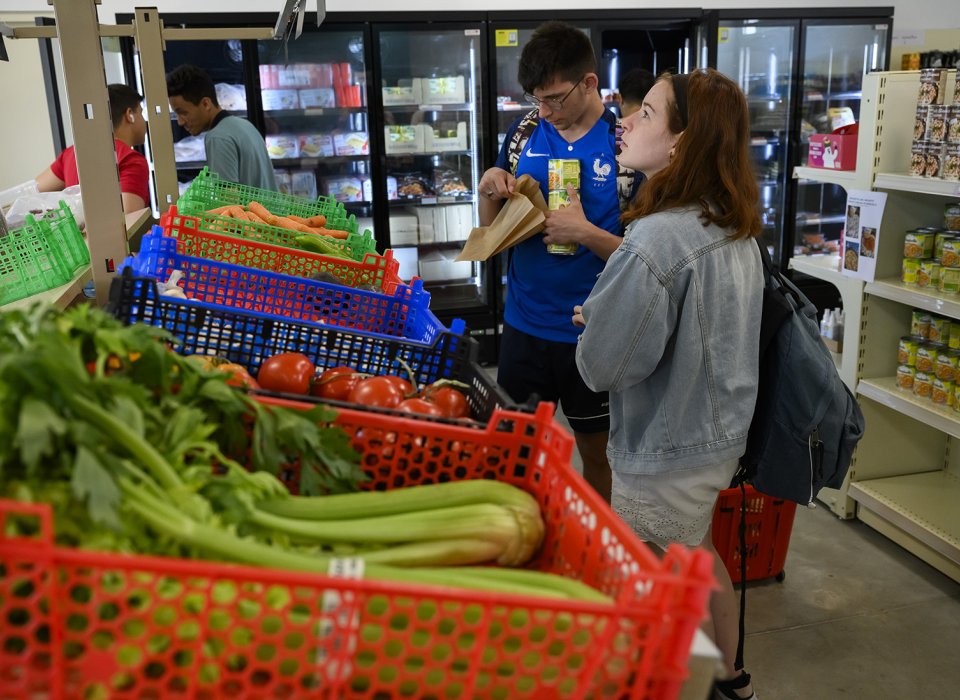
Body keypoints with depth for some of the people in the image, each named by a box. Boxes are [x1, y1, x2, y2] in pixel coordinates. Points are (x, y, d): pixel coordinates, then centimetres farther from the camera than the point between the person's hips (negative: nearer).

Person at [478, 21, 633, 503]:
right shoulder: (525, 132, 0)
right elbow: (493, 230, 8)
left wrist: (586, 233, -26)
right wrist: (489, 190, -12)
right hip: (524, 322, 4)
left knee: (595, 451, 15)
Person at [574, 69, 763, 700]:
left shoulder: (657, 238, -29)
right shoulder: (737, 230, 0)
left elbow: (603, 364, -23)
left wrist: (594, 321, -3)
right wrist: (609, 311, 6)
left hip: (666, 453, -9)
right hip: (722, 434, 9)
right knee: (698, 554, 29)